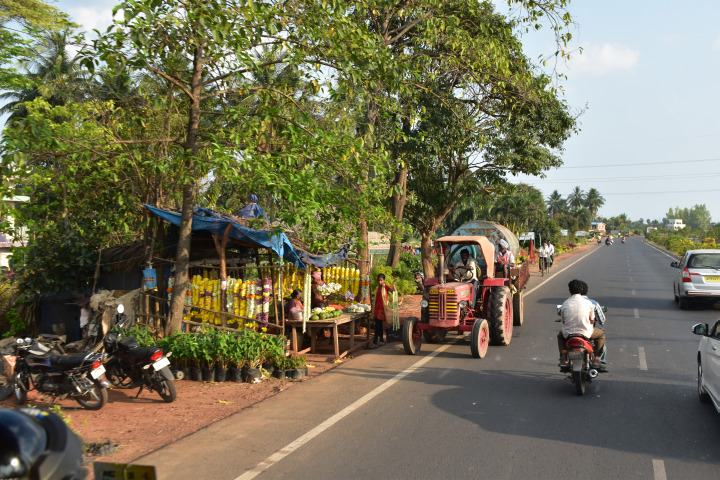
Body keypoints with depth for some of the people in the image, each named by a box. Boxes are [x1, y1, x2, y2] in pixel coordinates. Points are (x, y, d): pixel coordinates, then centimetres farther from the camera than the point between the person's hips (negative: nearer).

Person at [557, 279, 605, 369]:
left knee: (560, 335, 36)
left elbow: (563, 321, 6)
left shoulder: (565, 304, -3)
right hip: (585, 333, -2)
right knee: (601, 334, 27)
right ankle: (596, 359, 16)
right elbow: (592, 321, 3)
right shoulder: (588, 303, -6)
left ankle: (563, 359, 21)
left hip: (568, 333, 2)